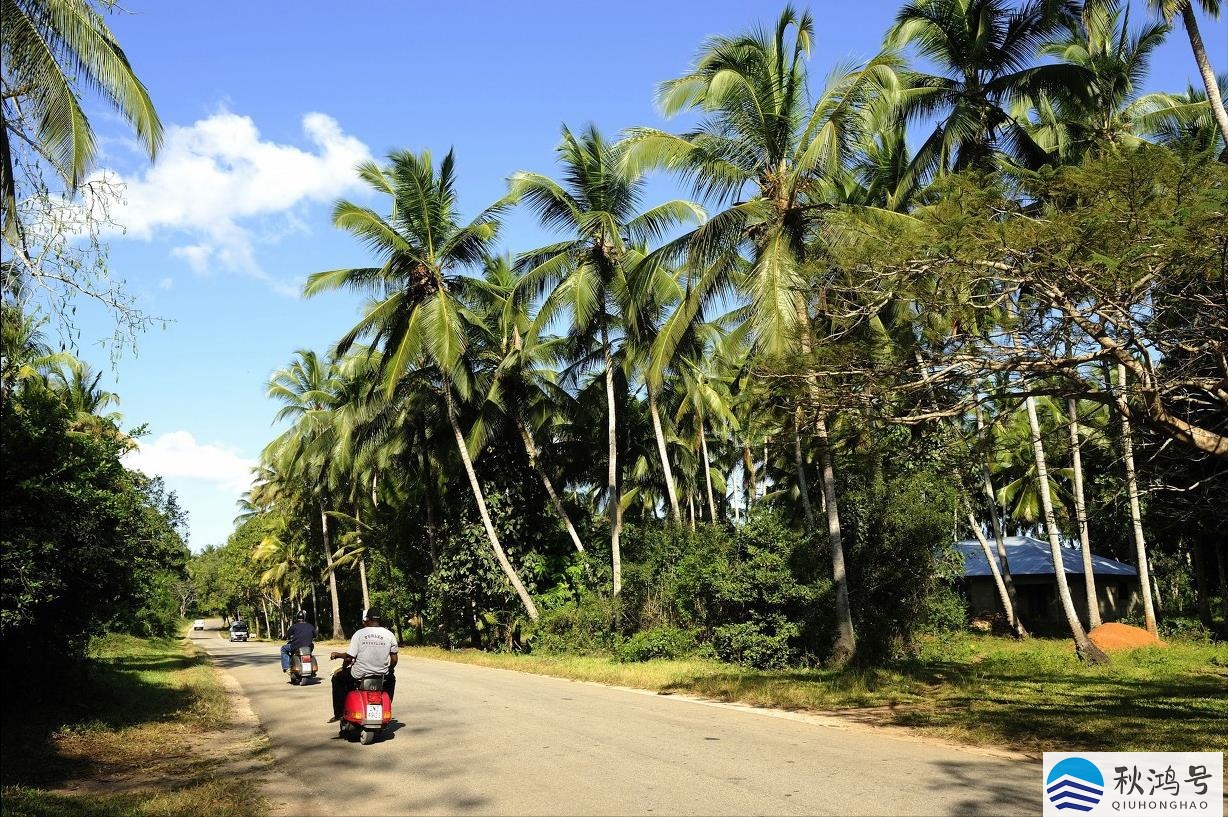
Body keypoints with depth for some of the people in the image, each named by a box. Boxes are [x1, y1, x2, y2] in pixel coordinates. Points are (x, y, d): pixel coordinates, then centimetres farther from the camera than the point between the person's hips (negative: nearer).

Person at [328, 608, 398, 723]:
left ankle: (338, 714, 23)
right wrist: (389, 670, 20)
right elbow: (394, 659, 1)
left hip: (360, 675, -2)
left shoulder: (359, 633, -9)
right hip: (382, 675, 2)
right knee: (391, 679, 37)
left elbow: (349, 657, -11)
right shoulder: (389, 634, -3)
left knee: (337, 677, 26)